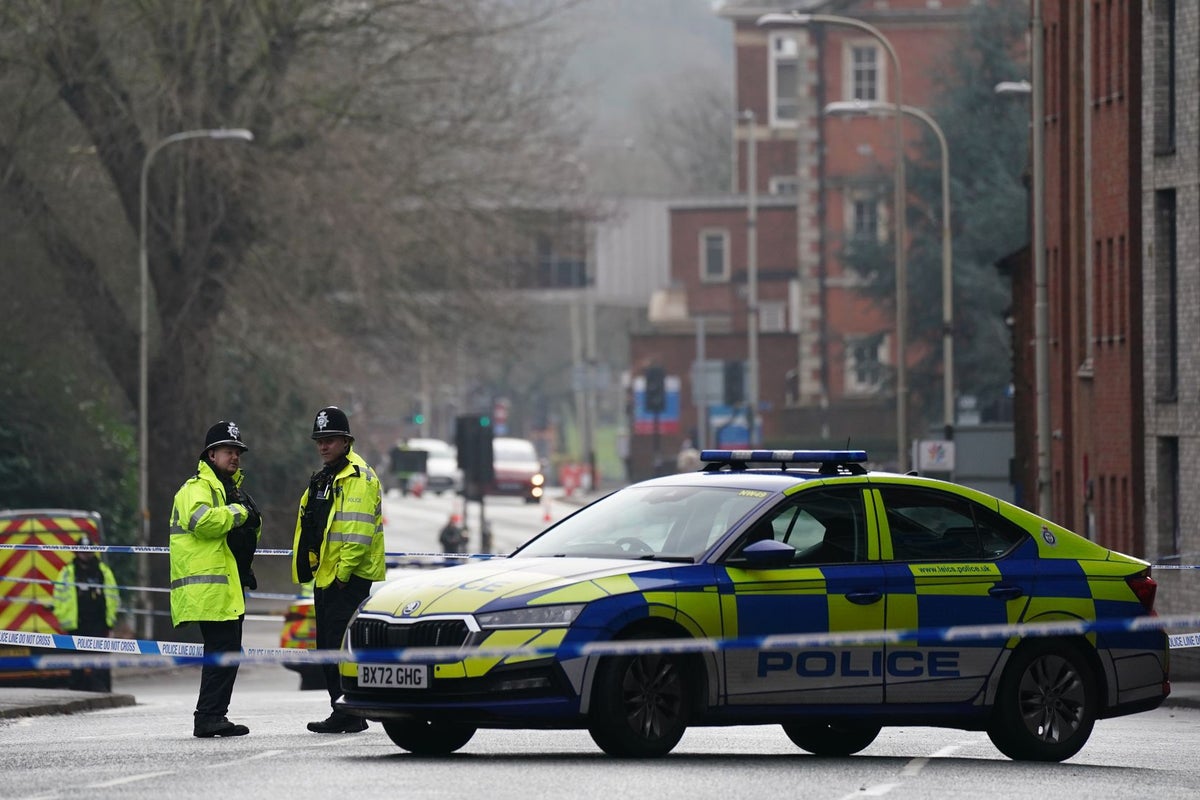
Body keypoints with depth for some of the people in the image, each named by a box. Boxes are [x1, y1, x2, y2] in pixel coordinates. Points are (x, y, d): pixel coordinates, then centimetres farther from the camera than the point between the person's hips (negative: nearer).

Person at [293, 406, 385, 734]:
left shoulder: (358, 477, -11)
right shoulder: (323, 479, 20)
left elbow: (358, 531, -19)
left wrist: (343, 572, -22)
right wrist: (307, 567, 20)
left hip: (349, 579, -10)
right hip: (325, 577, 10)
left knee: (339, 645, -13)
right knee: (328, 648, 11)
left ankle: (348, 714, -13)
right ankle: (345, 713, 16)